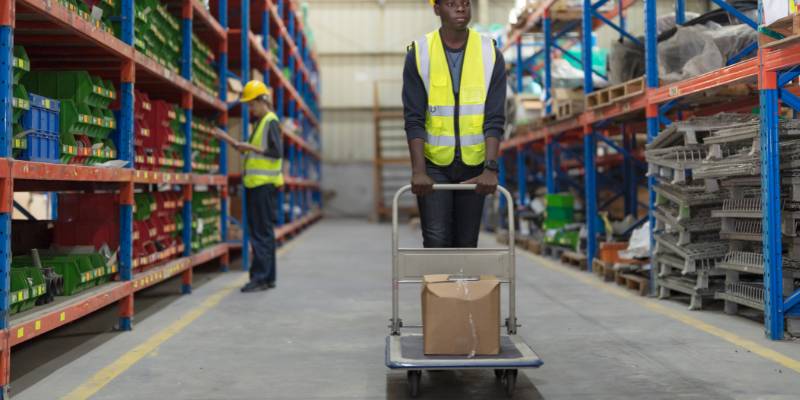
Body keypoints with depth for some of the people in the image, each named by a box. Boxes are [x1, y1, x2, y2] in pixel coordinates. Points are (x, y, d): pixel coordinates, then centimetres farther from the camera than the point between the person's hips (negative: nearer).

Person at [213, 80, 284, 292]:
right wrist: (230, 140, 20)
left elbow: (277, 152, -18)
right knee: (262, 231, 11)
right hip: (256, 184, 10)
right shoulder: (260, 122, 20)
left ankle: (261, 277, -10)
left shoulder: (271, 122, -9)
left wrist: (252, 148, -20)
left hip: (265, 185, -10)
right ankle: (268, 277, 16)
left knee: (262, 232, -10)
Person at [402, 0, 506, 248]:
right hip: (433, 164, -1)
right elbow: (414, 120, -10)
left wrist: (491, 169, -20)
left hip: (474, 165, 1)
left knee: (467, 244, 6)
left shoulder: (491, 55, -4)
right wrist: (418, 171, -20)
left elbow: (494, 119, -9)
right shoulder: (418, 54, -6)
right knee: (436, 241, -10)